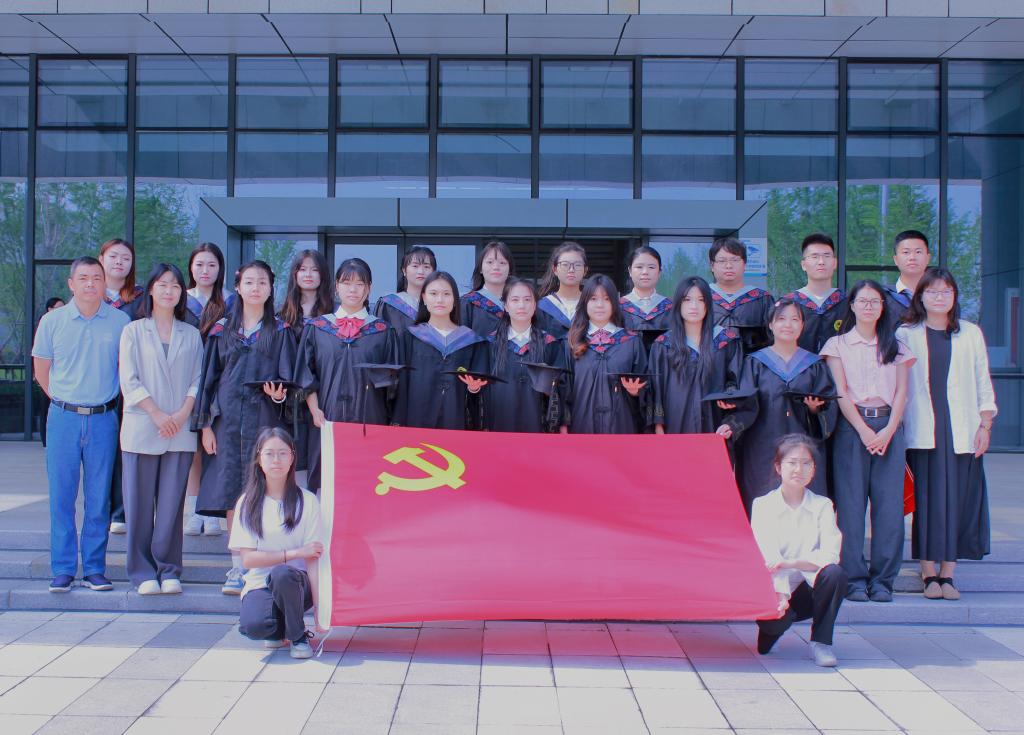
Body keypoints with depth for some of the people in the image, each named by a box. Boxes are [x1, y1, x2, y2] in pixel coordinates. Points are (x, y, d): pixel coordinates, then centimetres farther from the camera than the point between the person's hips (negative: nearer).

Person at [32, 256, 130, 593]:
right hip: (63, 417, 0)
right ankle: (63, 569, 10)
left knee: (99, 497, 4)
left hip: (104, 419, 0)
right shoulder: (52, 321, 2)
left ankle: (94, 569, 13)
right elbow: (41, 370, 11)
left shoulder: (120, 322, 0)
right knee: (61, 495, 2)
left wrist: (106, 401, 11)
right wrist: (66, 402, 11)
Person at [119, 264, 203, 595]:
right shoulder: (134, 331, 6)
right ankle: (143, 572, 9)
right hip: (141, 429, -1)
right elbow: (129, 381, -1)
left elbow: (198, 380, 8)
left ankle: (169, 570, 11)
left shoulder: (191, 335, 12)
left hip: (180, 432, 1)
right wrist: (158, 414, -10)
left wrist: (182, 414, -7)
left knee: (172, 504, 2)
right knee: (140, 503, 0)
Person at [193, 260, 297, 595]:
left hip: (265, 418, -1)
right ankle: (238, 567, 7)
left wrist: (280, 392, -17)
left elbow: (287, 375, 5)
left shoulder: (281, 332, 8)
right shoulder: (222, 330, 11)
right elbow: (208, 377, 10)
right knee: (232, 493, 0)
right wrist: (205, 424, 4)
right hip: (229, 417, 2)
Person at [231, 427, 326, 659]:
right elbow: (248, 559, -5)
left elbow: (313, 560, -8)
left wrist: (319, 610, -15)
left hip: (296, 585, -1)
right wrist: (295, 553, -14)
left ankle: (298, 635, -9)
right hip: (260, 584, 1)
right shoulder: (248, 502, 1)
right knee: (253, 626, -32)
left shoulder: (307, 501, -4)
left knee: (282, 574, -37)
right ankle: (278, 630, 7)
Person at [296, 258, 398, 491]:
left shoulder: (383, 331, 9)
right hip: (327, 420, 0)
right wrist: (315, 410, -6)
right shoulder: (317, 328, 9)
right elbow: (306, 376, 6)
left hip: (370, 421, 0)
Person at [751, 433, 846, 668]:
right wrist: (781, 593, -29)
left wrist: (790, 563, -25)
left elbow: (830, 556, -11)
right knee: (775, 619, -33)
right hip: (776, 587, -2)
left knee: (835, 574, -29)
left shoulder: (822, 506, 4)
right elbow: (769, 558, -13)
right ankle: (772, 628, 8)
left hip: (810, 587, 2)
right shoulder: (763, 505, -1)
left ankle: (821, 642, -10)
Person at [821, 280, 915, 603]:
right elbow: (840, 392, -1)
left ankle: (882, 579, 4)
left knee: (889, 503, -3)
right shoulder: (838, 344, 7)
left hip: (889, 428, 2)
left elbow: (901, 392, 7)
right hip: (851, 427, -2)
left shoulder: (895, 347, 15)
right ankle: (854, 578, 0)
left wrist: (888, 431, -7)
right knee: (851, 502, -5)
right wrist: (864, 430, -11)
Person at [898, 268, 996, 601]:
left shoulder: (971, 334, 10)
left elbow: (983, 382, 10)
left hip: (962, 432, 1)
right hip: (922, 432, -1)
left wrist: (985, 425, 3)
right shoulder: (906, 335, 6)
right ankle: (929, 575, 5)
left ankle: (947, 574, 9)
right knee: (926, 500, -2)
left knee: (958, 500, 1)